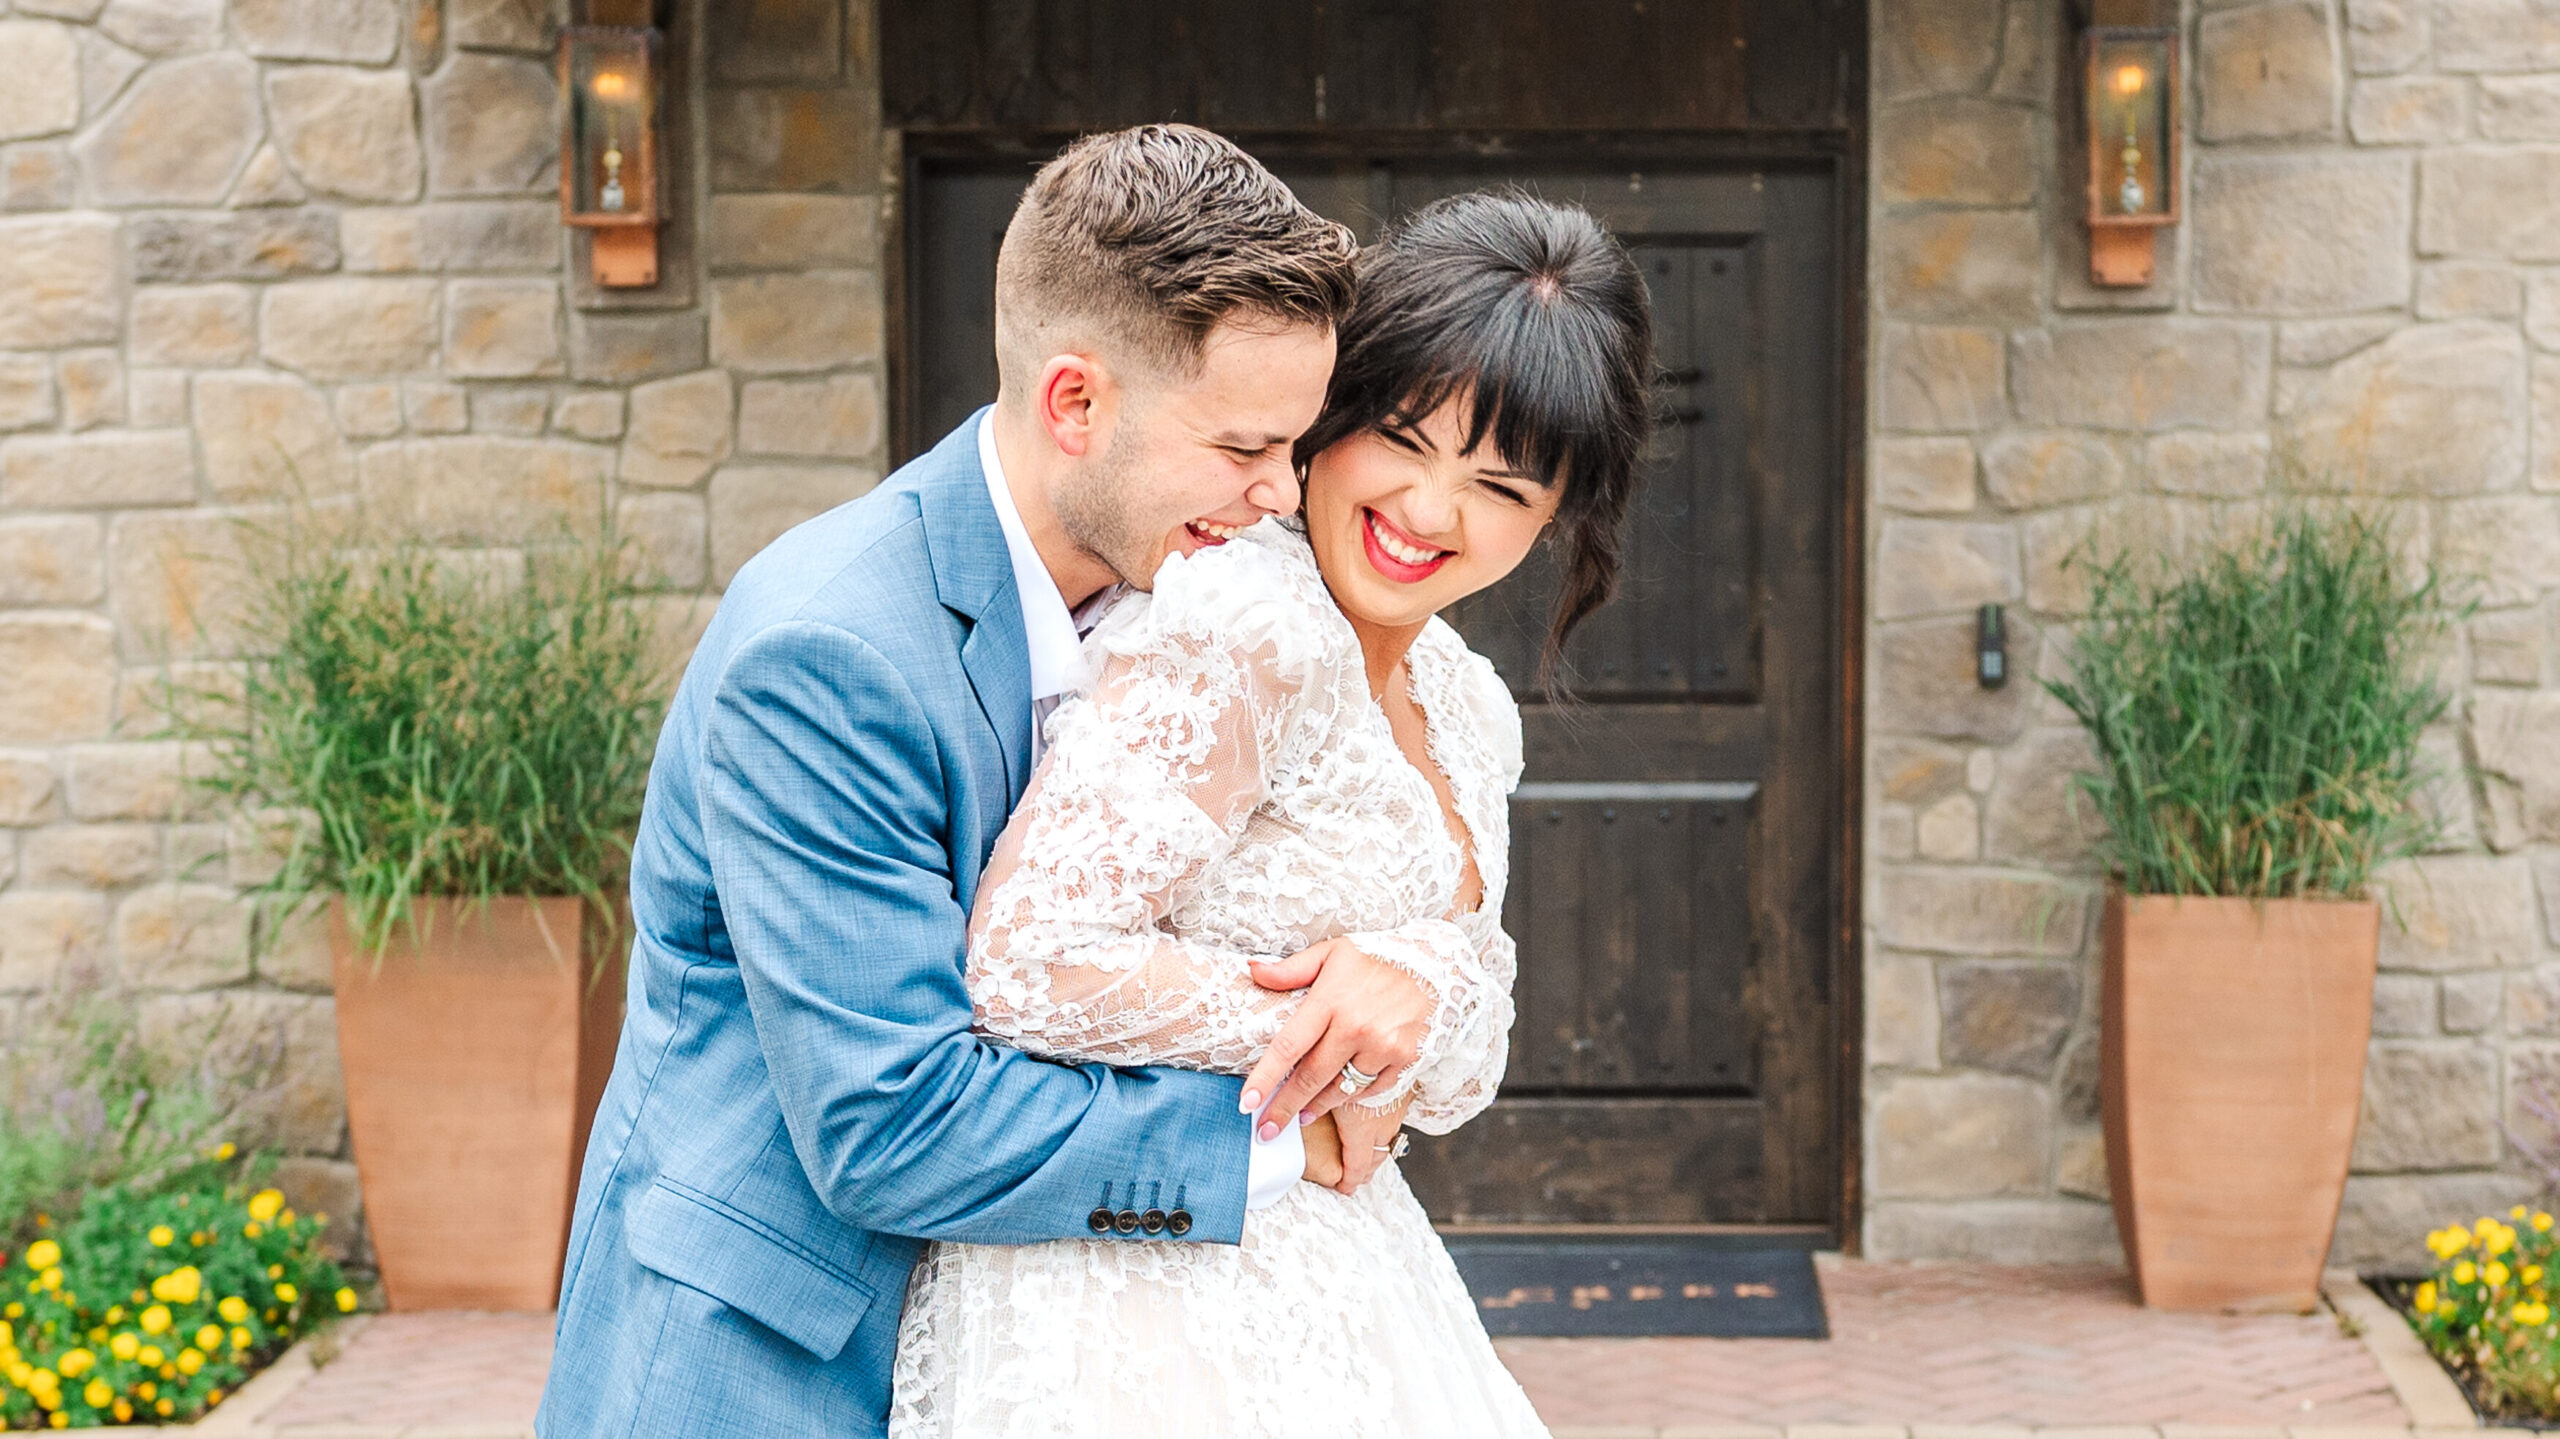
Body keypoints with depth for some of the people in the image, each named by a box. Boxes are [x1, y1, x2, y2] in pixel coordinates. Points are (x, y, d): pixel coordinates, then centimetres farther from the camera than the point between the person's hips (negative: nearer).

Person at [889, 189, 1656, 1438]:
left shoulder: (1466, 711, 9)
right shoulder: (1246, 626, -20)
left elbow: (1455, 1080, 9)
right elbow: (1031, 963, -26)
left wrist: (1418, 979, -13)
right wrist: (1327, 1034, -15)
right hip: (1144, 1300, -9)